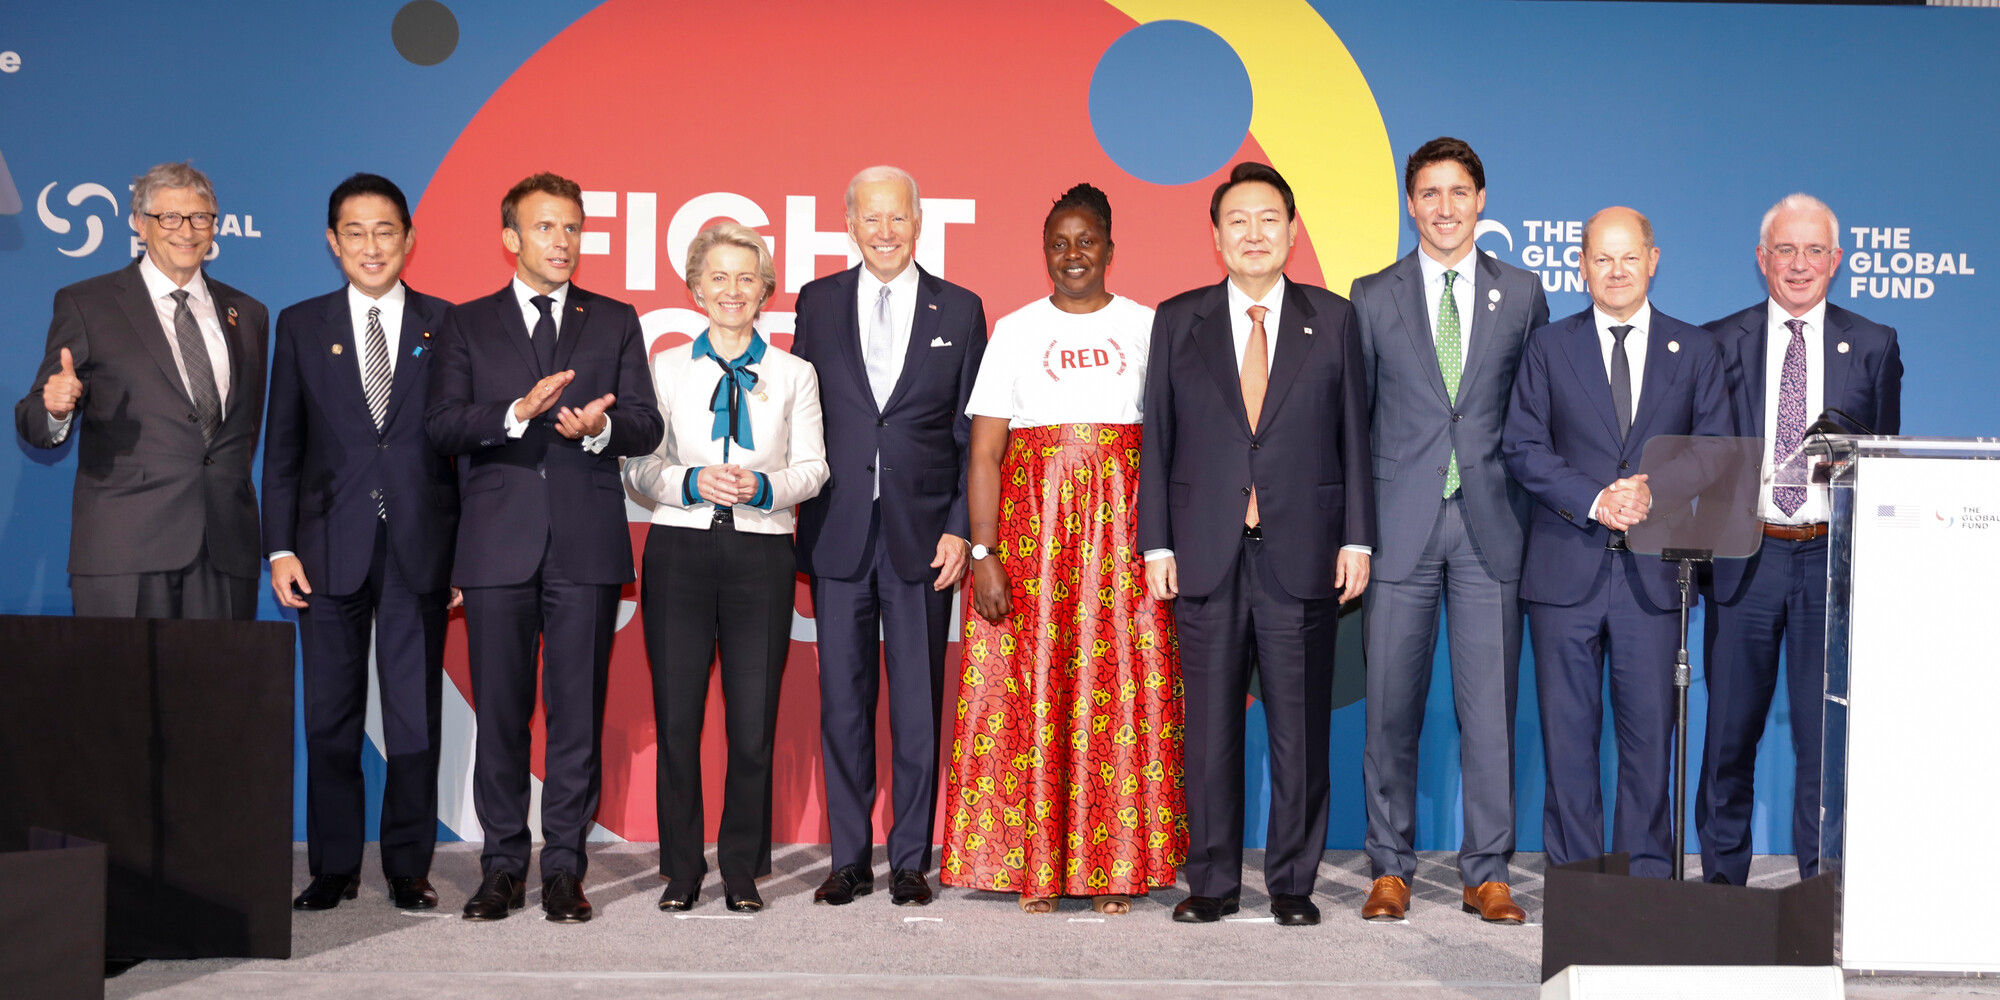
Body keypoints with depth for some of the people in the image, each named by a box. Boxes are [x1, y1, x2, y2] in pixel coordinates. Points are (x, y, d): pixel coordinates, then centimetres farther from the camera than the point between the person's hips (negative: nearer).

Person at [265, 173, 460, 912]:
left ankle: (409, 867, 12)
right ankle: (333, 867, 15)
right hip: (330, 545, 1)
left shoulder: (446, 325, 5)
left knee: (416, 712, 2)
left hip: (420, 545, -1)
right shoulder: (301, 326, 9)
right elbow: (282, 446, 7)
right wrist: (281, 548, -1)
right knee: (330, 713, 5)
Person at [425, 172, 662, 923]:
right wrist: (517, 411, -16)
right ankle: (503, 867, 13)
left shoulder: (615, 322, 13)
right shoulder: (468, 324, 11)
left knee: (578, 712, 0)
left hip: (587, 544, 0)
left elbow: (646, 425, 5)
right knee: (499, 712, 3)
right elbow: (441, 426, 0)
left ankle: (564, 868, 7)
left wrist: (600, 427, -16)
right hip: (498, 545, 0)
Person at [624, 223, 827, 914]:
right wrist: (691, 483, -12)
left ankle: (743, 872, 13)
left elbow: (812, 466, 7)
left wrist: (763, 486, -12)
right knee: (676, 719, 0)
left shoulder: (793, 374, 11)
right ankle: (681, 870, 13)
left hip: (761, 553, 0)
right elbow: (637, 466, 6)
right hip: (679, 551, 0)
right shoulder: (666, 368, 9)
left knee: (754, 725, -1)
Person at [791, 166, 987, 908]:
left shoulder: (959, 310, 5)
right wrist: (797, 517, 1)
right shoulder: (817, 303, 8)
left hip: (922, 533, -1)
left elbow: (971, 434, 4)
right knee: (842, 702, 5)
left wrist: (960, 530, -4)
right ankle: (850, 860, 16)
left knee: (918, 705, 3)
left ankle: (911, 861, 13)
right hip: (837, 533, 1)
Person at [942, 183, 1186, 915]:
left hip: (1125, 528, 0)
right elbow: (984, 454, 1)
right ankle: (1035, 870, 6)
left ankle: (1115, 868, 6)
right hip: (1032, 524, 0)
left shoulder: (1146, 327, 9)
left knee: (1123, 691, -2)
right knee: (1031, 690, -2)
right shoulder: (1015, 331, 7)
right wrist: (983, 554, -9)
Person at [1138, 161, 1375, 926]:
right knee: (1209, 724, 4)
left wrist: (1356, 540, 0)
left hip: (1302, 553, 0)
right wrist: (1156, 544, 0)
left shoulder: (1332, 319, 7)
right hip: (1206, 552, 0)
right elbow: (1157, 438, 6)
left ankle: (1292, 881, 15)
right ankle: (1212, 882, 14)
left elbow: (1354, 434, 6)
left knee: (1300, 725, 4)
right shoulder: (1178, 321, 8)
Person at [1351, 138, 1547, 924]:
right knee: (1392, 705, 2)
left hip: (1491, 525, 0)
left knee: (1490, 705, 1)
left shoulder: (1522, 294, 10)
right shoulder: (1373, 296, 8)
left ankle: (1486, 875, 10)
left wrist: (1532, 509, 3)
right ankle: (1390, 870, 13)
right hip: (1401, 524, 0)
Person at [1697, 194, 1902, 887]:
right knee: (1731, 730, 7)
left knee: (1826, 732, 3)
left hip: (1834, 558, 0)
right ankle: (1722, 880, 19)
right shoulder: (1719, 343, 6)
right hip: (1744, 557, 0)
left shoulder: (1873, 347, 8)